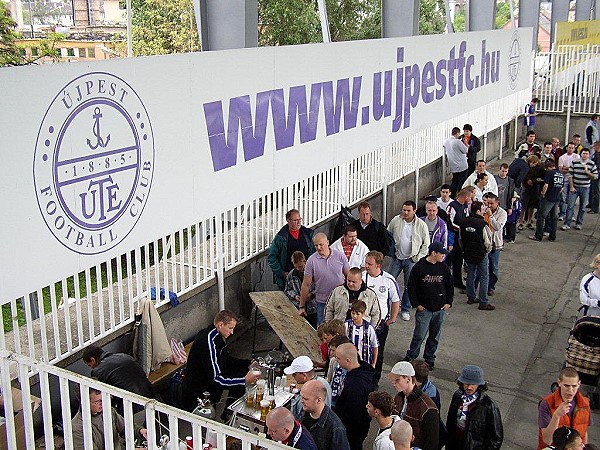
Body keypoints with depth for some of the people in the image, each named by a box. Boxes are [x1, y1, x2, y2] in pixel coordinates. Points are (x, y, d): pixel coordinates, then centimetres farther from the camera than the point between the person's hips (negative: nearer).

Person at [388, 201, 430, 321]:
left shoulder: (421, 225, -7)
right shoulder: (396, 220, -2)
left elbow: (426, 244, 0)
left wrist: (418, 258, -6)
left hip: (411, 260, -1)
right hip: (396, 258, 2)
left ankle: (405, 310, 20)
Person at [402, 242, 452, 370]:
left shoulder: (444, 268, 3)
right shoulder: (419, 267, -9)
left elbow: (450, 286, 14)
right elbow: (411, 286, -4)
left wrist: (448, 303, 5)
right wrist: (417, 304, -6)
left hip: (440, 310, 4)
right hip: (424, 309, -4)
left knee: (435, 336, 12)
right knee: (419, 335, -3)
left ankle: (429, 358, 27)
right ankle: (410, 357, 16)